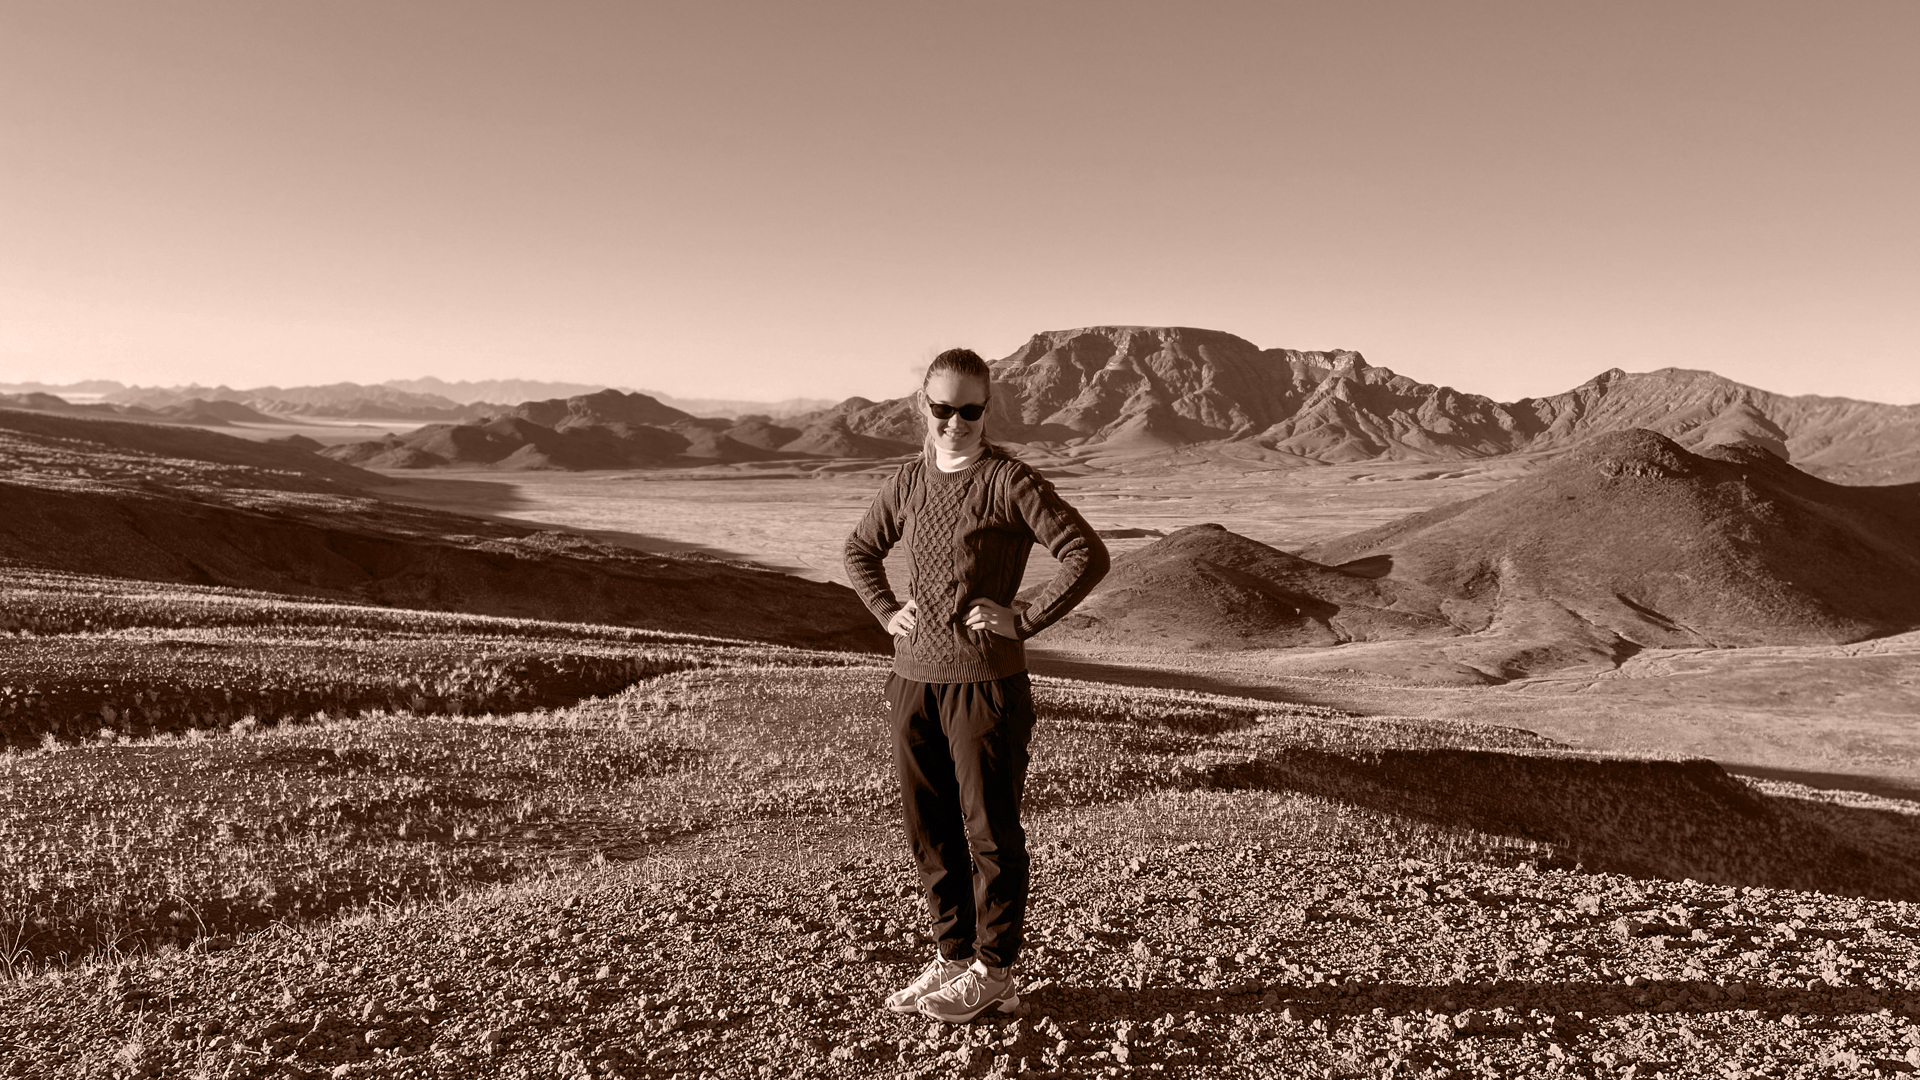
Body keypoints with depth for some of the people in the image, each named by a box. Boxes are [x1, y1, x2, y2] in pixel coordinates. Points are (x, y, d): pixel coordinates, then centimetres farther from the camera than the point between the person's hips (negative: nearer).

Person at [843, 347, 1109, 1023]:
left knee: (990, 829, 5)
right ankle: (952, 956, 30)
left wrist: (1025, 621, -15)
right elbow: (860, 549, 25)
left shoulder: (1010, 481, -9)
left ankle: (993, 971, 20)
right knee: (929, 828, 14)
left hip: (985, 681, -6)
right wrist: (886, 613, 10)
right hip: (913, 680, 6)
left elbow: (1088, 554, -13)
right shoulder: (908, 482, 8)